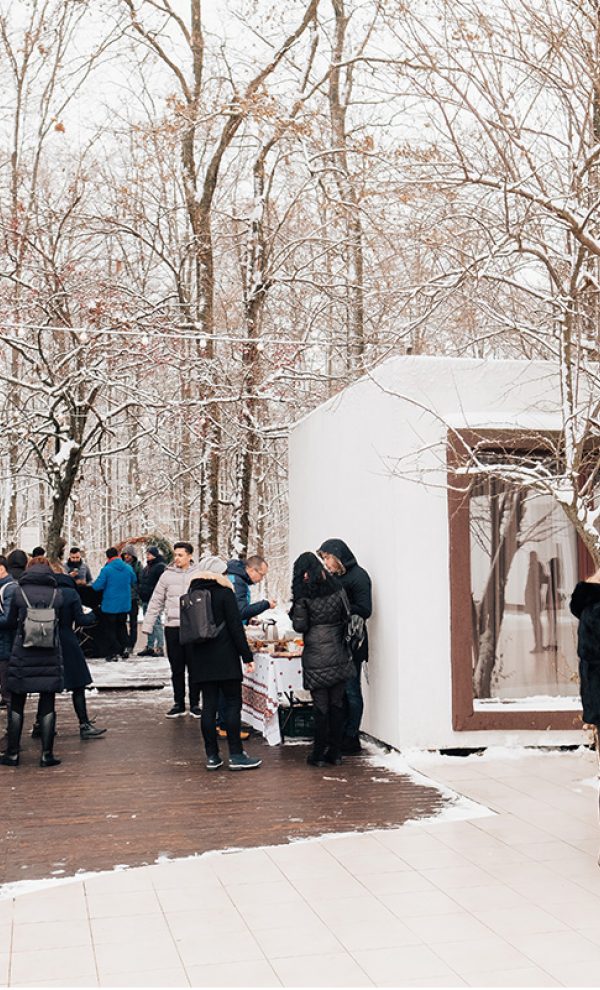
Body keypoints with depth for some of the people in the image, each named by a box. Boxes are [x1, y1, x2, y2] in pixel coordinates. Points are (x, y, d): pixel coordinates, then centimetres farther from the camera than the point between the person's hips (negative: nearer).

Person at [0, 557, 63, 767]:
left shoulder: (19, 592, -3)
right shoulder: (57, 593, -1)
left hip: (22, 655, 0)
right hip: (50, 656, 1)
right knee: (47, 706, 7)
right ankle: (47, 754, 7)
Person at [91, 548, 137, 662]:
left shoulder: (106, 569, -17)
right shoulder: (128, 568, -3)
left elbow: (98, 586, -15)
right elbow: (133, 582, 12)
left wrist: (92, 584, 7)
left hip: (110, 605, -4)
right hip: (125, 604, 4)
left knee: (111, 628, 6)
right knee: (122, 625, 22)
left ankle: (113, 653, 6)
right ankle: (124, 647, 12)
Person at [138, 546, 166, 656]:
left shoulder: (160, 566, -10)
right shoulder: (147, 567, 19)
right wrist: (142, 596, 19)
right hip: (146, 600, 10)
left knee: (156, 623, -8)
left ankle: (159, 647, -6)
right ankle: (149, 647, 18)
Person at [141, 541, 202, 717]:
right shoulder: (167, 575, 4)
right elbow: (156, 602, 7)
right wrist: (147, 625, 3)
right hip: (172, 627, 1)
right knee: (177, 669, 9)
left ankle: (194, 704, 16)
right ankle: (179, 704, 19)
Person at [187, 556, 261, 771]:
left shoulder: (191, 594, 10)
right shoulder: (224, 593, -6)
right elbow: (236, 627, -10)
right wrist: (247, 656, -8)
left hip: (200, 660, 5)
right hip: (225, 659, -5)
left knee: (208, 705, 6)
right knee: (233, 704, 0)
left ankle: (212, 756, 8)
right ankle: (236, 755, -1)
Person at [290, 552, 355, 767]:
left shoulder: (303, 595, -7)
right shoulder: (337, 589, 4)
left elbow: (299, 626, -8)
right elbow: (347, 618, 7)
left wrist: (294, 612, 10)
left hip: (316, 659, -3)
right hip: (339, 657, 4)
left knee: (321, 707, 1)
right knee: (336, 704, 9)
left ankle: (319, 754, 8)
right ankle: (335, 752, 14)